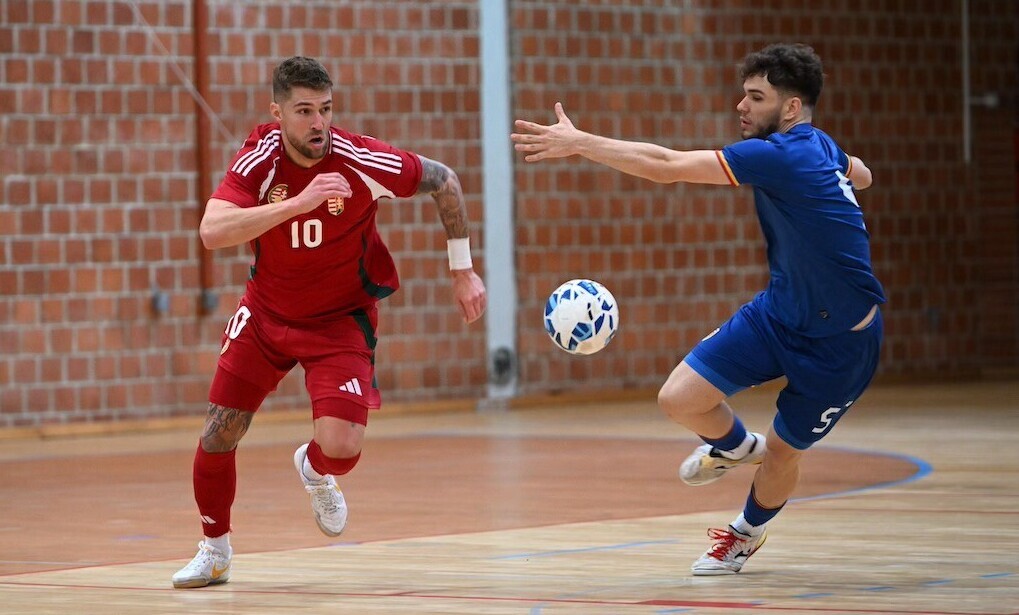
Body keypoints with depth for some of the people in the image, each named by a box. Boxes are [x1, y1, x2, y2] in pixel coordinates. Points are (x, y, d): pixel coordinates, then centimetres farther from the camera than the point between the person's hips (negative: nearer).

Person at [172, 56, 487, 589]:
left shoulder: (361, 160, -24)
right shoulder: (260, 158, -21)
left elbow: (445, 182, -6)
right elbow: (212, 232, -37)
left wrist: (462, 271, -4)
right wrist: (299, 201, -47)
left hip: (340, 320, -2)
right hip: (266, 311, 2)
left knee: (341, 447, -18)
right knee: (219, 435, 2)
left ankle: (314, 472, 22)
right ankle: (214, 550, 29)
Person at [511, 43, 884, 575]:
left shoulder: (781, 155, -27)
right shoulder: (818, 146, 0)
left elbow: (666, 166, -29)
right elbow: (860, 175, 25)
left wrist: (579, 142, -25)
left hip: (840, 342, -8)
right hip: (780, 311, 8)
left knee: (782, 454, 8)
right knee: (679, 399, -5)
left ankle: (748, 530, 40)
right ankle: (734, 446, 28)